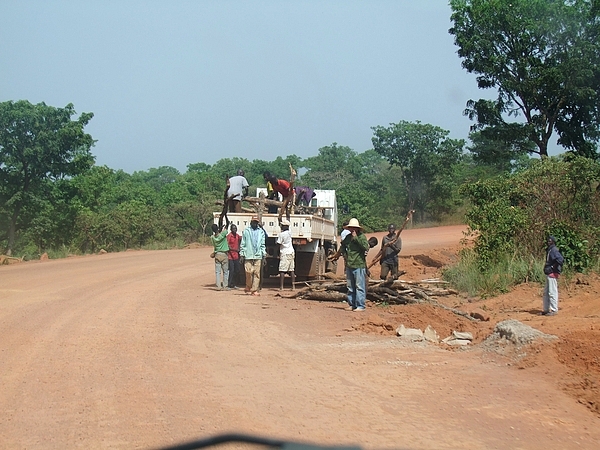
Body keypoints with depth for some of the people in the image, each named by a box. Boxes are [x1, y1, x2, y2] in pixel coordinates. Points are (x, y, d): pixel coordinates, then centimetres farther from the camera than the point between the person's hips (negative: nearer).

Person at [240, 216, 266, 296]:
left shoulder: (261, 232, 13)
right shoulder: (246, 231, 6)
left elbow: (263, 244, 14)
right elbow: (242, 244, 7)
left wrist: (264, 255, 6)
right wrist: (241, 254, 1)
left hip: (258, 256, 2)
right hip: (248, 255, -2)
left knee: (257, 273, -2)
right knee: (249, 273, -8)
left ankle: (254, 290, 1)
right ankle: (248, 288, 9)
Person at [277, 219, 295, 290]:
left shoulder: (281, 234, -12)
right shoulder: (289, 232, 5)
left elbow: (278, 244, -9)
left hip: (284, 253, -6)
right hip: (291, 252, 6)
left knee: (282, 271, -6)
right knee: (291, 270, 7)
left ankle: (281, 286, -12)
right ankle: (293, 286, 5)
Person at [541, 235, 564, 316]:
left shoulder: (554, 250, -15)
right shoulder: (549, 250, 15)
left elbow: (561, 260, -28)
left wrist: (553, 267, -19)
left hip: (552, 274, -11)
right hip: (549, 274, 11)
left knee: (552, 292, -7)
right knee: (546, 292, 16)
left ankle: (554, 310, -3)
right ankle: (546, 309, 24)